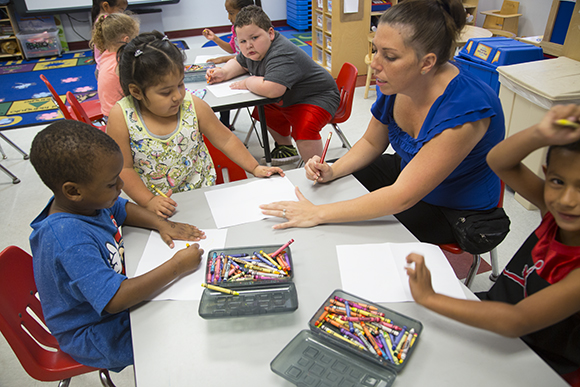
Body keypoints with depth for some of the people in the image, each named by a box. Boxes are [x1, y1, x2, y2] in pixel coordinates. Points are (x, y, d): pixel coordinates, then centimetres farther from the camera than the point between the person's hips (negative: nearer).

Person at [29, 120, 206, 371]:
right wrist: (176, 267, -35)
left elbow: (123, 209, 9)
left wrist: (162, 224, -8)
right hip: (98, 335, -8)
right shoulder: (69, 239, -39)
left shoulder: (83, 200, -12)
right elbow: (115, 300, -42)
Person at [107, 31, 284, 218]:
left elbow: (226, 140, 1)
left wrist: (255, 168, -2)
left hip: (202, 195, 0)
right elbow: (124, 169, -9)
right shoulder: (121, 117, -14)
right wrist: (149, 201, -18)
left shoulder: (193, 106, -10)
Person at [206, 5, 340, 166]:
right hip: (286, 99, 10)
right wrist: (224, 72, -2)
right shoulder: (253, 51, -2)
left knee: (305, 127, -33)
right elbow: (239, 63, 20)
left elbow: (271, 90, -47)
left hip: (316, 98, -10)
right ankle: (286, 149, 33)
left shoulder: (282, 54, -33)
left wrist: (248, 82, -26)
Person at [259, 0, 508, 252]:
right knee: (327, 183, 6)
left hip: (456, 211, -7)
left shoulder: (464, 109, -36)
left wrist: (318, 214, -35)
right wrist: (332, 171, -14)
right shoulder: (397, 83, -13)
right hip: (406, 172, 7)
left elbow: (402, 197, -36)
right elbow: (371, 142, 4)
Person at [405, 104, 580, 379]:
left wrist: (429, 298, -38)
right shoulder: (554, 213, -14)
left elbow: (517, 321, -36)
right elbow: (498, 161, -19)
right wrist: (540, 135, -40)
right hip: (492, 314, 6)